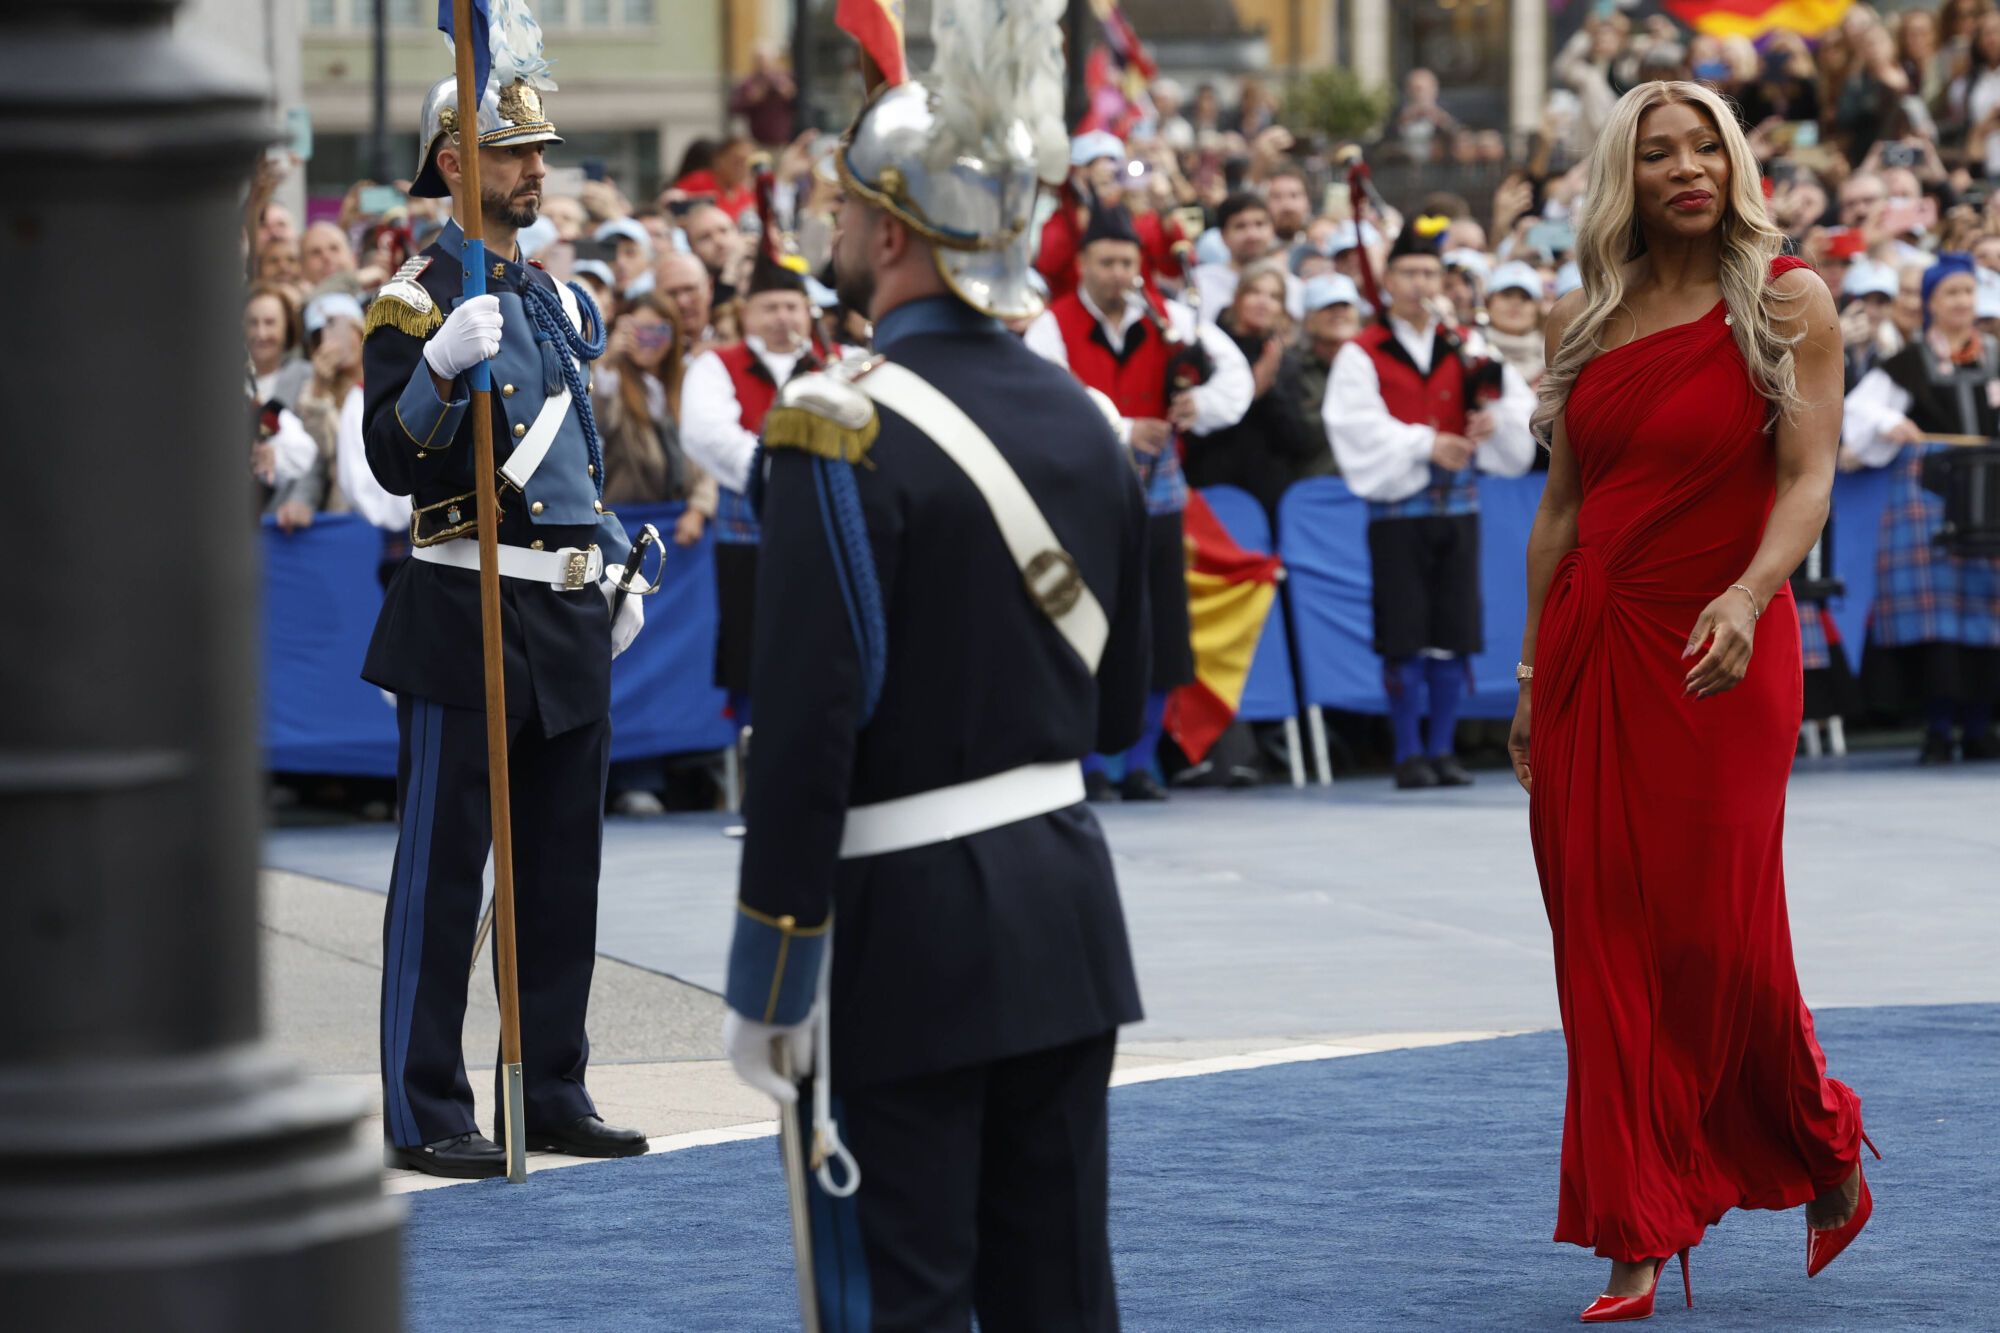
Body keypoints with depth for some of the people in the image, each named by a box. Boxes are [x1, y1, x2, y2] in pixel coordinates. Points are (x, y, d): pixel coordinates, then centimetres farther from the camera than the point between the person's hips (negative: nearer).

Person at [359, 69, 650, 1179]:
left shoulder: (554, 300, 16)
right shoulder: (416, 304, -7)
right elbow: (396, 465, -17)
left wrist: (618, 567, 18)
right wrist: (439, 369, -31)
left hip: (571, 625, 8)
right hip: (467, 624, -8)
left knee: (563, 869, 11)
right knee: (441, 873, -3)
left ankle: (551, 1094, 20)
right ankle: (424, 1115, 0)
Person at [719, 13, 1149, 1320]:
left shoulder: (846, 430, -15)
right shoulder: (1084, 418, 7)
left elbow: (808, 724, -18)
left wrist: (769, 976, -13)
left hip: (905, 922, -7)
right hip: (1066, 904, 7)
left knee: (901, 1295, -1)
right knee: (1059, 1284, 11)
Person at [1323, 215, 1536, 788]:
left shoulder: (1468, 349, 11)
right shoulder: (1362, 355, 0)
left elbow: (1517, 405, 9)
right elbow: (1361, 428, -11)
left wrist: (1495, 419, -13)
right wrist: (1423, 444, -19)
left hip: (1458, 506, 3)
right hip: (1397, 508, -3)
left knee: (1453, 635, 4)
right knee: (1404, 639, -3)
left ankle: (1442, 750, 12)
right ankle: (1409, 755, 3)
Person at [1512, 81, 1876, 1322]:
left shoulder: (1786, 299, -2)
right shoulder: (1585, 320, 9)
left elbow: (1809, 478, -11)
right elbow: (1561, 507, 13)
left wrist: (1748, 597, -28)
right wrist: (1533, 676, 12)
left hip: (1720, 657, -4)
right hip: (1592, 648, 4)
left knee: (1720, 933, -4)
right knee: (1605, 941, 1)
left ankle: (1827, 1158, 23)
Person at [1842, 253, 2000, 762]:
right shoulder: (1908, 364, 7)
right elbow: (1859, 406, 5)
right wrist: (1888, 425, -14)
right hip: (1927, 486, -3)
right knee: (1934, 599, -11)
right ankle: (1938, 726, -10)